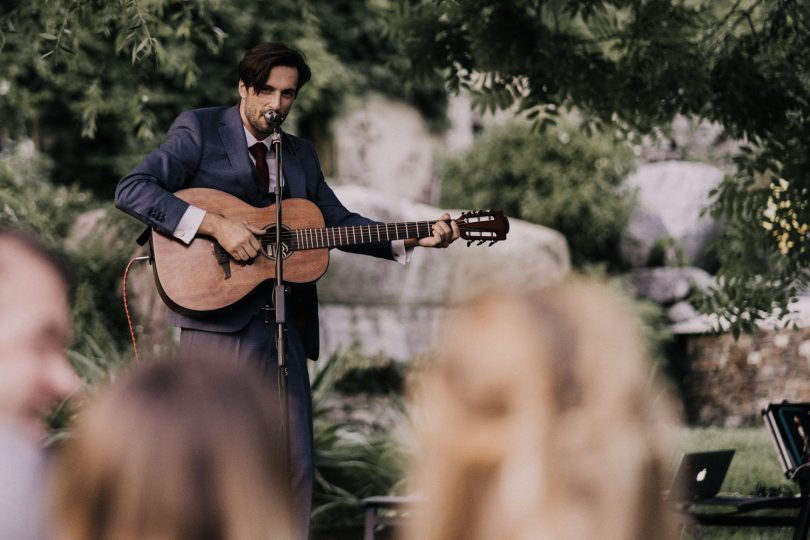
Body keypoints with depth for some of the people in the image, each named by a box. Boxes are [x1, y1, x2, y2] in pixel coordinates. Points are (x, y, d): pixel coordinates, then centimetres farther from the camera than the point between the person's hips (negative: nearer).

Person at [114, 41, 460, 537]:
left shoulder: (301, 155, 19)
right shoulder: (199, 130, 0)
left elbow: (338, 223, 19)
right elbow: (132, 190, -11)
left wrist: (415, 239, 6)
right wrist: (216, 225, -19)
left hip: (282, 326, 6)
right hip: (217, 318, -6)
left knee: (296, 466, 5)